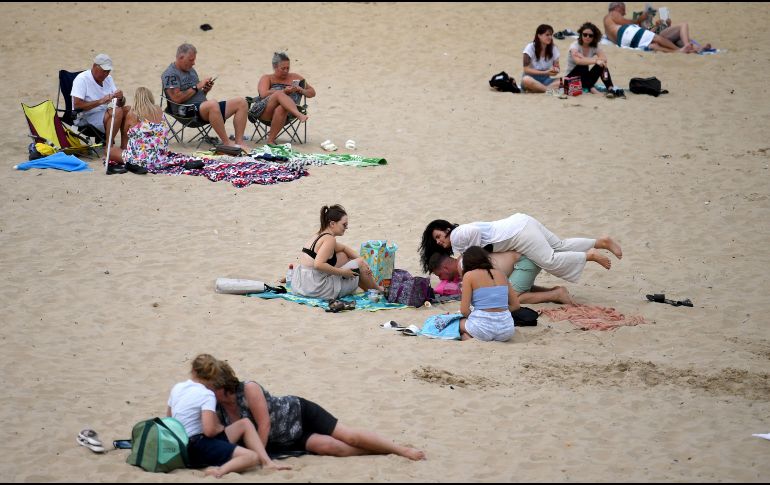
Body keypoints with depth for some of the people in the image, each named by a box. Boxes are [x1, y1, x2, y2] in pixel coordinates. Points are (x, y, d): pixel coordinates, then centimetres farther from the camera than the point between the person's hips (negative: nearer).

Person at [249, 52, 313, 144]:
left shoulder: (295, 77, 25)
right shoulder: (267, 78, 19)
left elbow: (312, 93, 27)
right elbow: (263, 94, -2)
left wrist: (301, 90, 5)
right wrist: (284, 91, -13)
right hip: (263, 112, -1)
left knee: (281, 109, -38)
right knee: (279, 94, -32)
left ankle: (271, 140, -37)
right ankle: (299, 115, -53)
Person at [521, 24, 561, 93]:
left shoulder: (554, 48, 3)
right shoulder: (530, 47, -8)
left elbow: (556, 66, 7)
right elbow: (526, 69, -13)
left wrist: (555, 70, -19)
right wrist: (545, 72, -22)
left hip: (545, 79, 4)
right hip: (532, 78, -4)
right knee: (526, 80, -41)